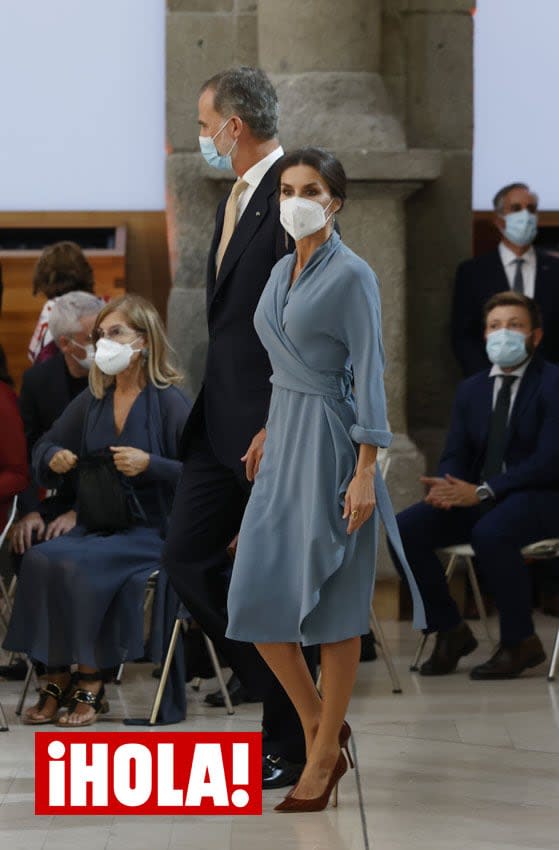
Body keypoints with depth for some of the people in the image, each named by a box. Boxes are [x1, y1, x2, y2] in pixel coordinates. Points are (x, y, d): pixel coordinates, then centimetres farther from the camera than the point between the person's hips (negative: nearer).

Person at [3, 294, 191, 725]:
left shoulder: (168, 401, -6)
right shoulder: (92, 400, 11)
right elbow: (45, 448, 23)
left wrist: (149, 464, -21)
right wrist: (53, 459, 1)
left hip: (149, 529, -6)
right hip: (95, 525, 6)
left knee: (77, 563, -30)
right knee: (38, 558, -23)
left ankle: (91, 684, -18)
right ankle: (57, 678, -16)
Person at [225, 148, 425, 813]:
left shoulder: (351, 276, -12)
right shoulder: (281, 272, 12)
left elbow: (369, 374, -15)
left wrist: (365, 472, -20)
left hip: (330, 444, -8)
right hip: (284, 442, 8)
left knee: (331, 603, 0)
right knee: (256, 595, 3)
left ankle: (324, 757, 8)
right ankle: (320, 727, 17)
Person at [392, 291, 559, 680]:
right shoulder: (471, 389, 15)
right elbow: (455, 455, 12)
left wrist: (482, 491, -23)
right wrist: (448, 486, -14)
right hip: (477, 497, 7)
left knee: (490, 532, -38)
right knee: (405, 529, -15)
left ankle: (520, 642, -19)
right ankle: (451, 631, -1)